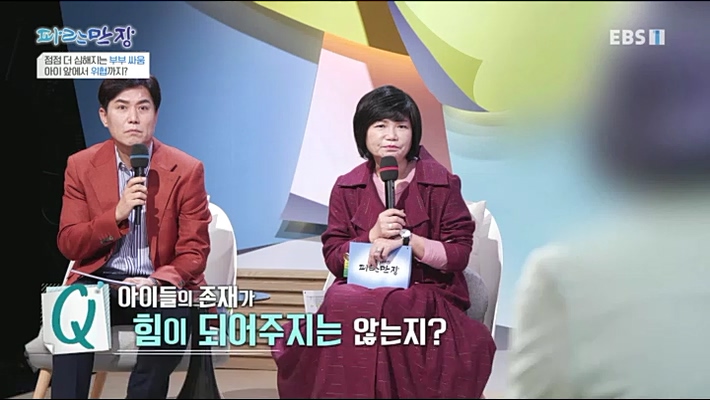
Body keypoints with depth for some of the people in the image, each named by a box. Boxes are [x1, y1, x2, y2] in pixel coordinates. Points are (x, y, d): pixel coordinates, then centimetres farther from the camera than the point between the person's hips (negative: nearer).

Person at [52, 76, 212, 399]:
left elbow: (194, 251, -2)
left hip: (160, 286, -1)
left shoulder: (186, 170, -2)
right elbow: (69, 245, 0)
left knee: (174, 318, -33)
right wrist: (117, 214, -16)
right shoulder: (81, 166, 4)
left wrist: (156, 282, -22)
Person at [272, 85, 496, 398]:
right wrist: (373, 236, -13)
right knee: (340, 303, -33)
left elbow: (459, 254, -3)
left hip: (426, 294, -2)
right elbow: (333, 259, 5)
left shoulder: (442, 184, 0)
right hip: (361, 290, 3)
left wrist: (408, 240, -17)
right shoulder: (347, 187, 7)